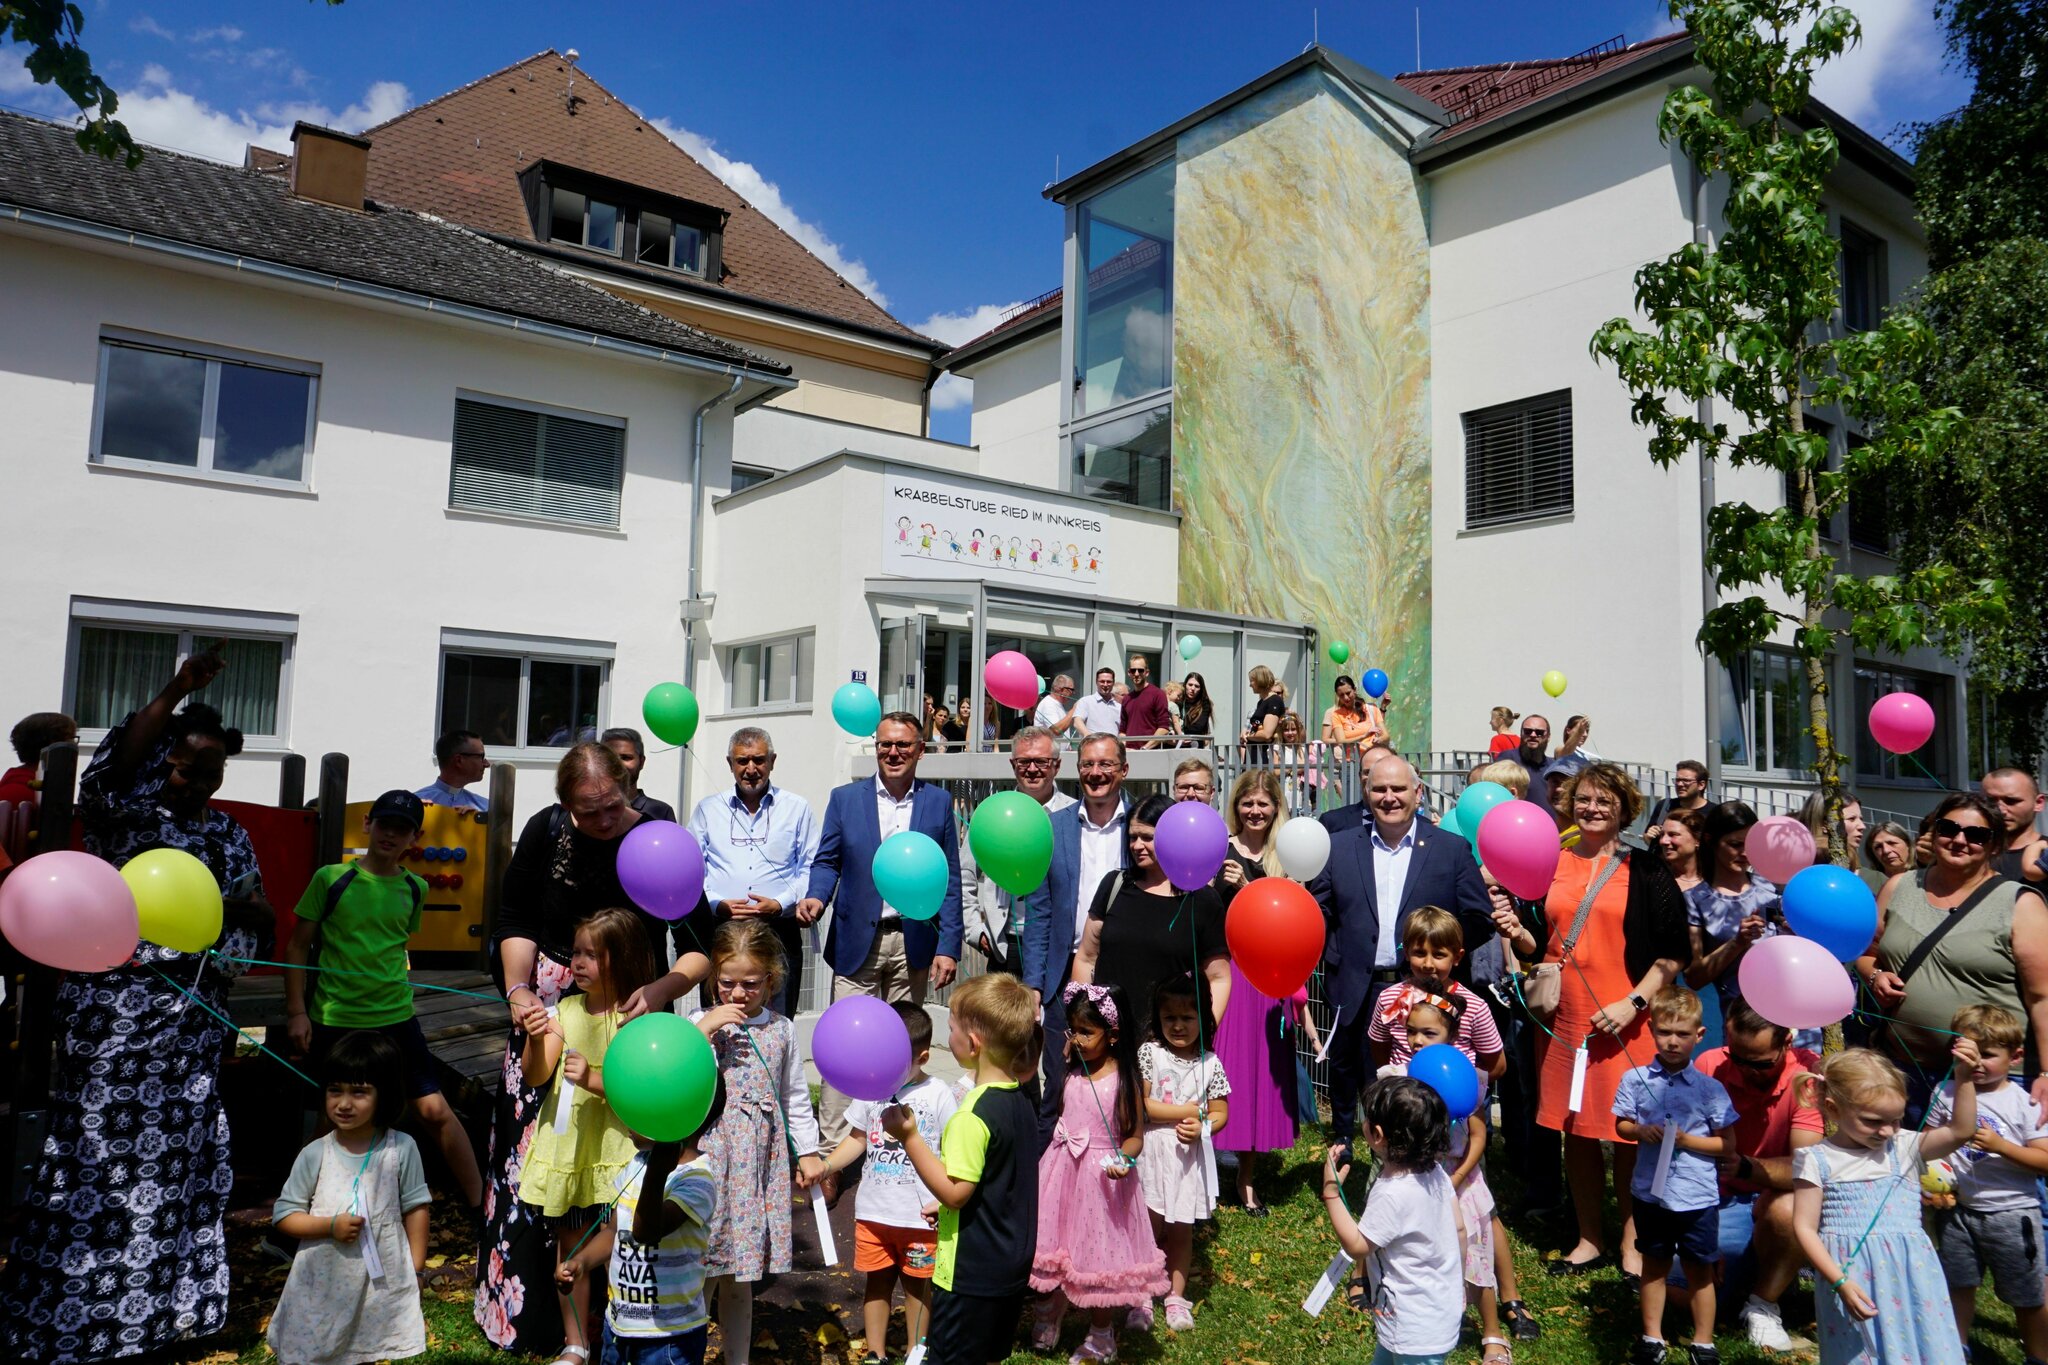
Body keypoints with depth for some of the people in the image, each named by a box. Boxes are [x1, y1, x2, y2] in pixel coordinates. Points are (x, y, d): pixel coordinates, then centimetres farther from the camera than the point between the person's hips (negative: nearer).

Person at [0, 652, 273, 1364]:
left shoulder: (228, 835, 11)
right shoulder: (128, 814, -3)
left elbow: (260, 919, 13)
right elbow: (111, 769, -26)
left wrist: (239, 906, -11)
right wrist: (174, 692, -32)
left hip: (191, 1015, 5)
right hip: (113, 1005, -5)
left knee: (177, 1149, 12)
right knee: (99, 1144, 0)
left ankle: (157, 1296, 26)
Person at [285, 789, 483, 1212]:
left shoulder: (414, 888, 5)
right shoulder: (331, 879, -4)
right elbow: (298, 946, 1)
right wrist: (296, 1011, -4)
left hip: (396, 1019, 2)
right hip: (333, 1021, -1)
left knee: (435, 1110, -3)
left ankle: (480, 1207, 6)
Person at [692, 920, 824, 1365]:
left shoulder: (781, 1030, 5)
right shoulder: (701, 1023, -2)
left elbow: (795, 1096, 12)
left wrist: (808, 1151, 12)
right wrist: (706, 1028, -21)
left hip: (761, 1160, 2)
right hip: (710, 1155, -2)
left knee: (739, 1277, 13)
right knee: (697, 1271, -1)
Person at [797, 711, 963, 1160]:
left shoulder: (938, 802, 5)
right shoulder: (845, 798, 6)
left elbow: (949, 880, 4)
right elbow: (827, 861, 7)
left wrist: (948, 946, -3)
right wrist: (815, 896, -15)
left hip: (913, 943, 1)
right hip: (857, 942, 0)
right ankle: (832, 1151, 2)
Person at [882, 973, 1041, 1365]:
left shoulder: (974, 1114, -24)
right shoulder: (1022, 1101, 4)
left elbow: (955, 1192, -24)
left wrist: (909, 1137, -23)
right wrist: (943, 1206, 18)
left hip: (970, 1273, -9)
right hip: (1012, 1268, 9)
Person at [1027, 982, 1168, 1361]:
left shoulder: (1124, 1080, -14)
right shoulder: (1070, 1071, 1)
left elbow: (1135, 1136, -12)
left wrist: (1124, 1159, -29)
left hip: (1101, 1177, -5)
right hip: (1062, 1171, 5)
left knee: (1098, 1254, 6)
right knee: (1057, 1245, 15)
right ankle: (1047, 1323, 40)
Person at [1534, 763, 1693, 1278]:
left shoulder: (1646, 873, 0)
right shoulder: (1550, 864, 9)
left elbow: (1674, 952, -3)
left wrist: (1634, 1002, -13)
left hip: (1626, 1023, -3)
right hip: (1563, 1018, 3)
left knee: (1630, 1134, 4)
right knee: (1575, 1130, 10)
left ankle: (1632, 1241, 21)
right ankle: (1590, 1239, 25)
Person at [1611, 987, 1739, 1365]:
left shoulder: (1709, 1087, -9)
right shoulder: (1635, 1080, -5)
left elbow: (1727, 1144, -6)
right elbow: (1621, 1124, 5)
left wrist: (1687, 1140, -19)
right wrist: (1640, 1131, -16)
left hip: (1697, 1195, -2)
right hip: (1650, 1192, 2)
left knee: (1699, 1269, 13)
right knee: (1654, 1264, 17)